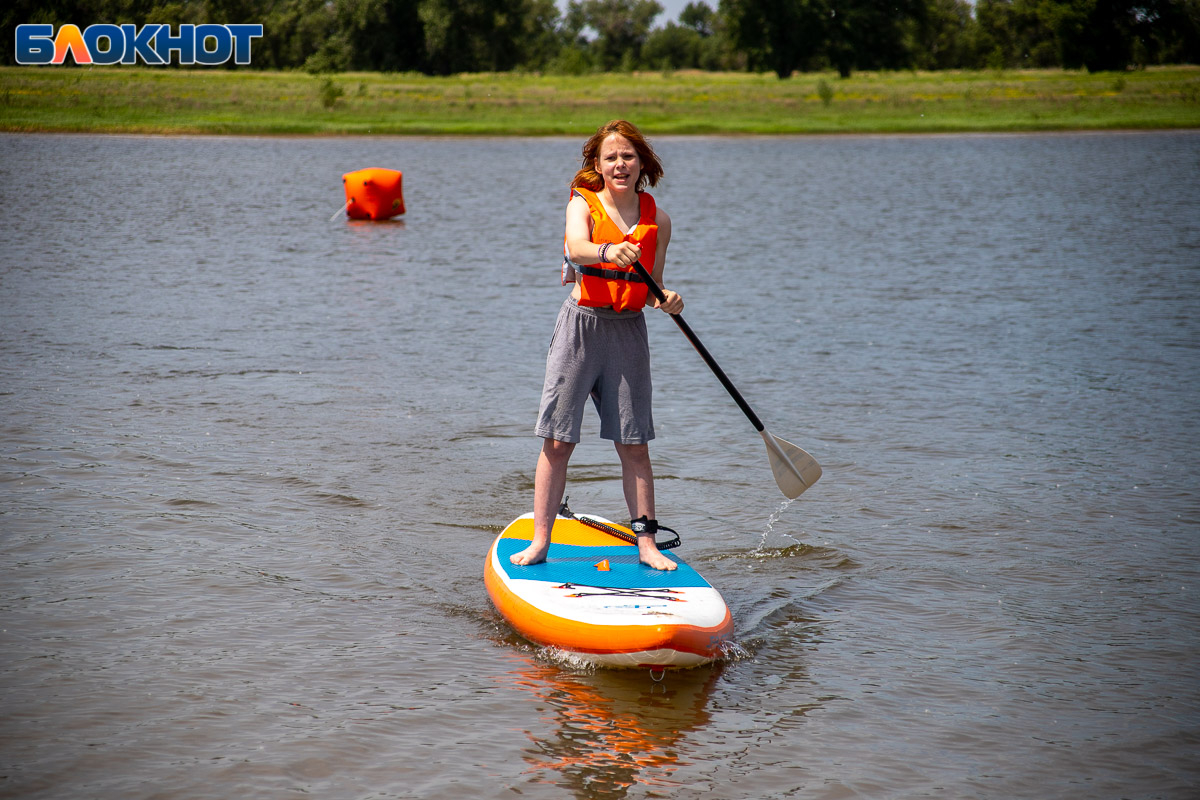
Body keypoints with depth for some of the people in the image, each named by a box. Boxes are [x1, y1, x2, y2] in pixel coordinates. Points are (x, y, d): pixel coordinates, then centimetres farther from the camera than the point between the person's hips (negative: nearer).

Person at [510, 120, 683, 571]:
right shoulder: (583, 204, -4)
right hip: (582, 325, -2)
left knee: (634, 445, 5)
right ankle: (540, 540, 6)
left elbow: (651, 285, 12)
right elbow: (576, 248, -27)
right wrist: (608, 252, -48)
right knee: (557, 441, -2)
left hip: (629, 331, 3)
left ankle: (646, 542, 11)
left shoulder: (657, 220, 5)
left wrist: (666, 299, -11)